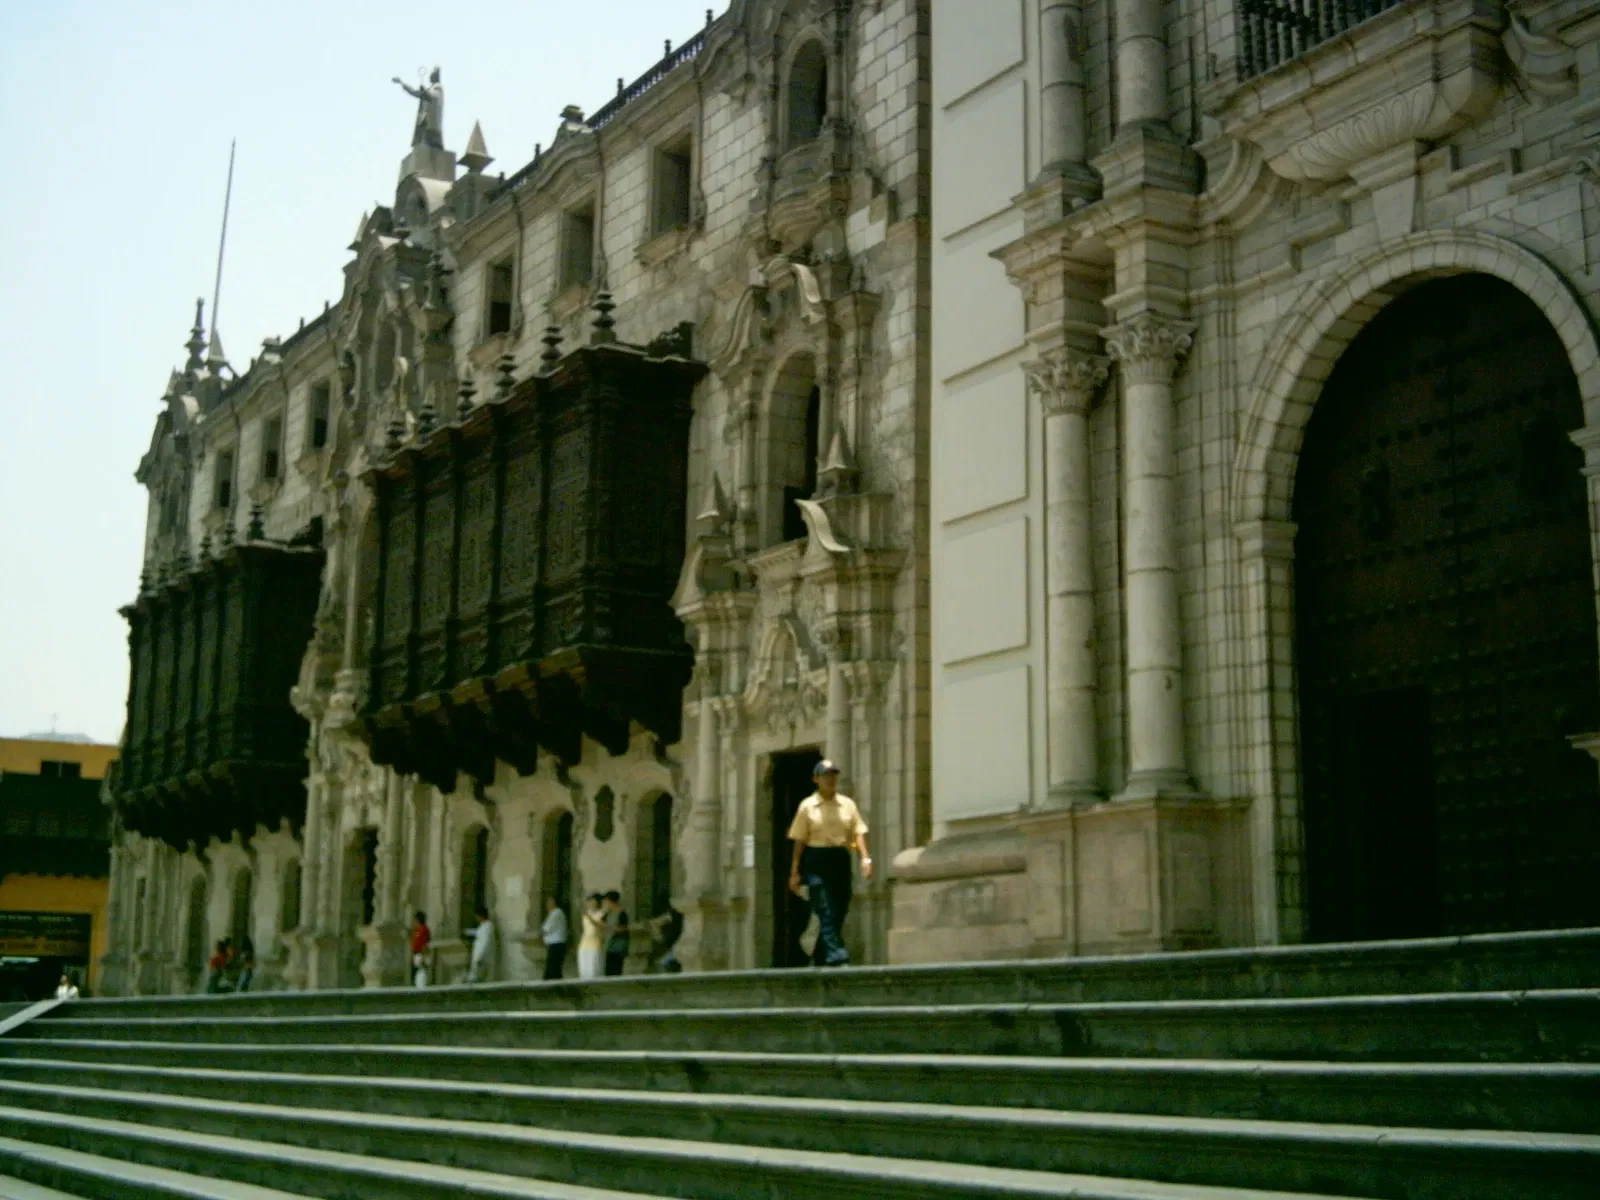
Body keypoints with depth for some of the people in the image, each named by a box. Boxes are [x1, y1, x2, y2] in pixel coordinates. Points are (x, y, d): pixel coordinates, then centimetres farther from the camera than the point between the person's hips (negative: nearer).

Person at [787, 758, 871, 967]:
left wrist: (865, 858, -7)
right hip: (817, 863, -4)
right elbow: (800, 841, 3)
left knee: (838, 914, 6)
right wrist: (795, 872, 0)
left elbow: (858, 833, 8)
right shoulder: (807, 806, 3)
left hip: (841, 862, 4)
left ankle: (819, 959, 17)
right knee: (826, 913, -12)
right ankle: (838, 958, -19)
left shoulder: (848, 804, 11)